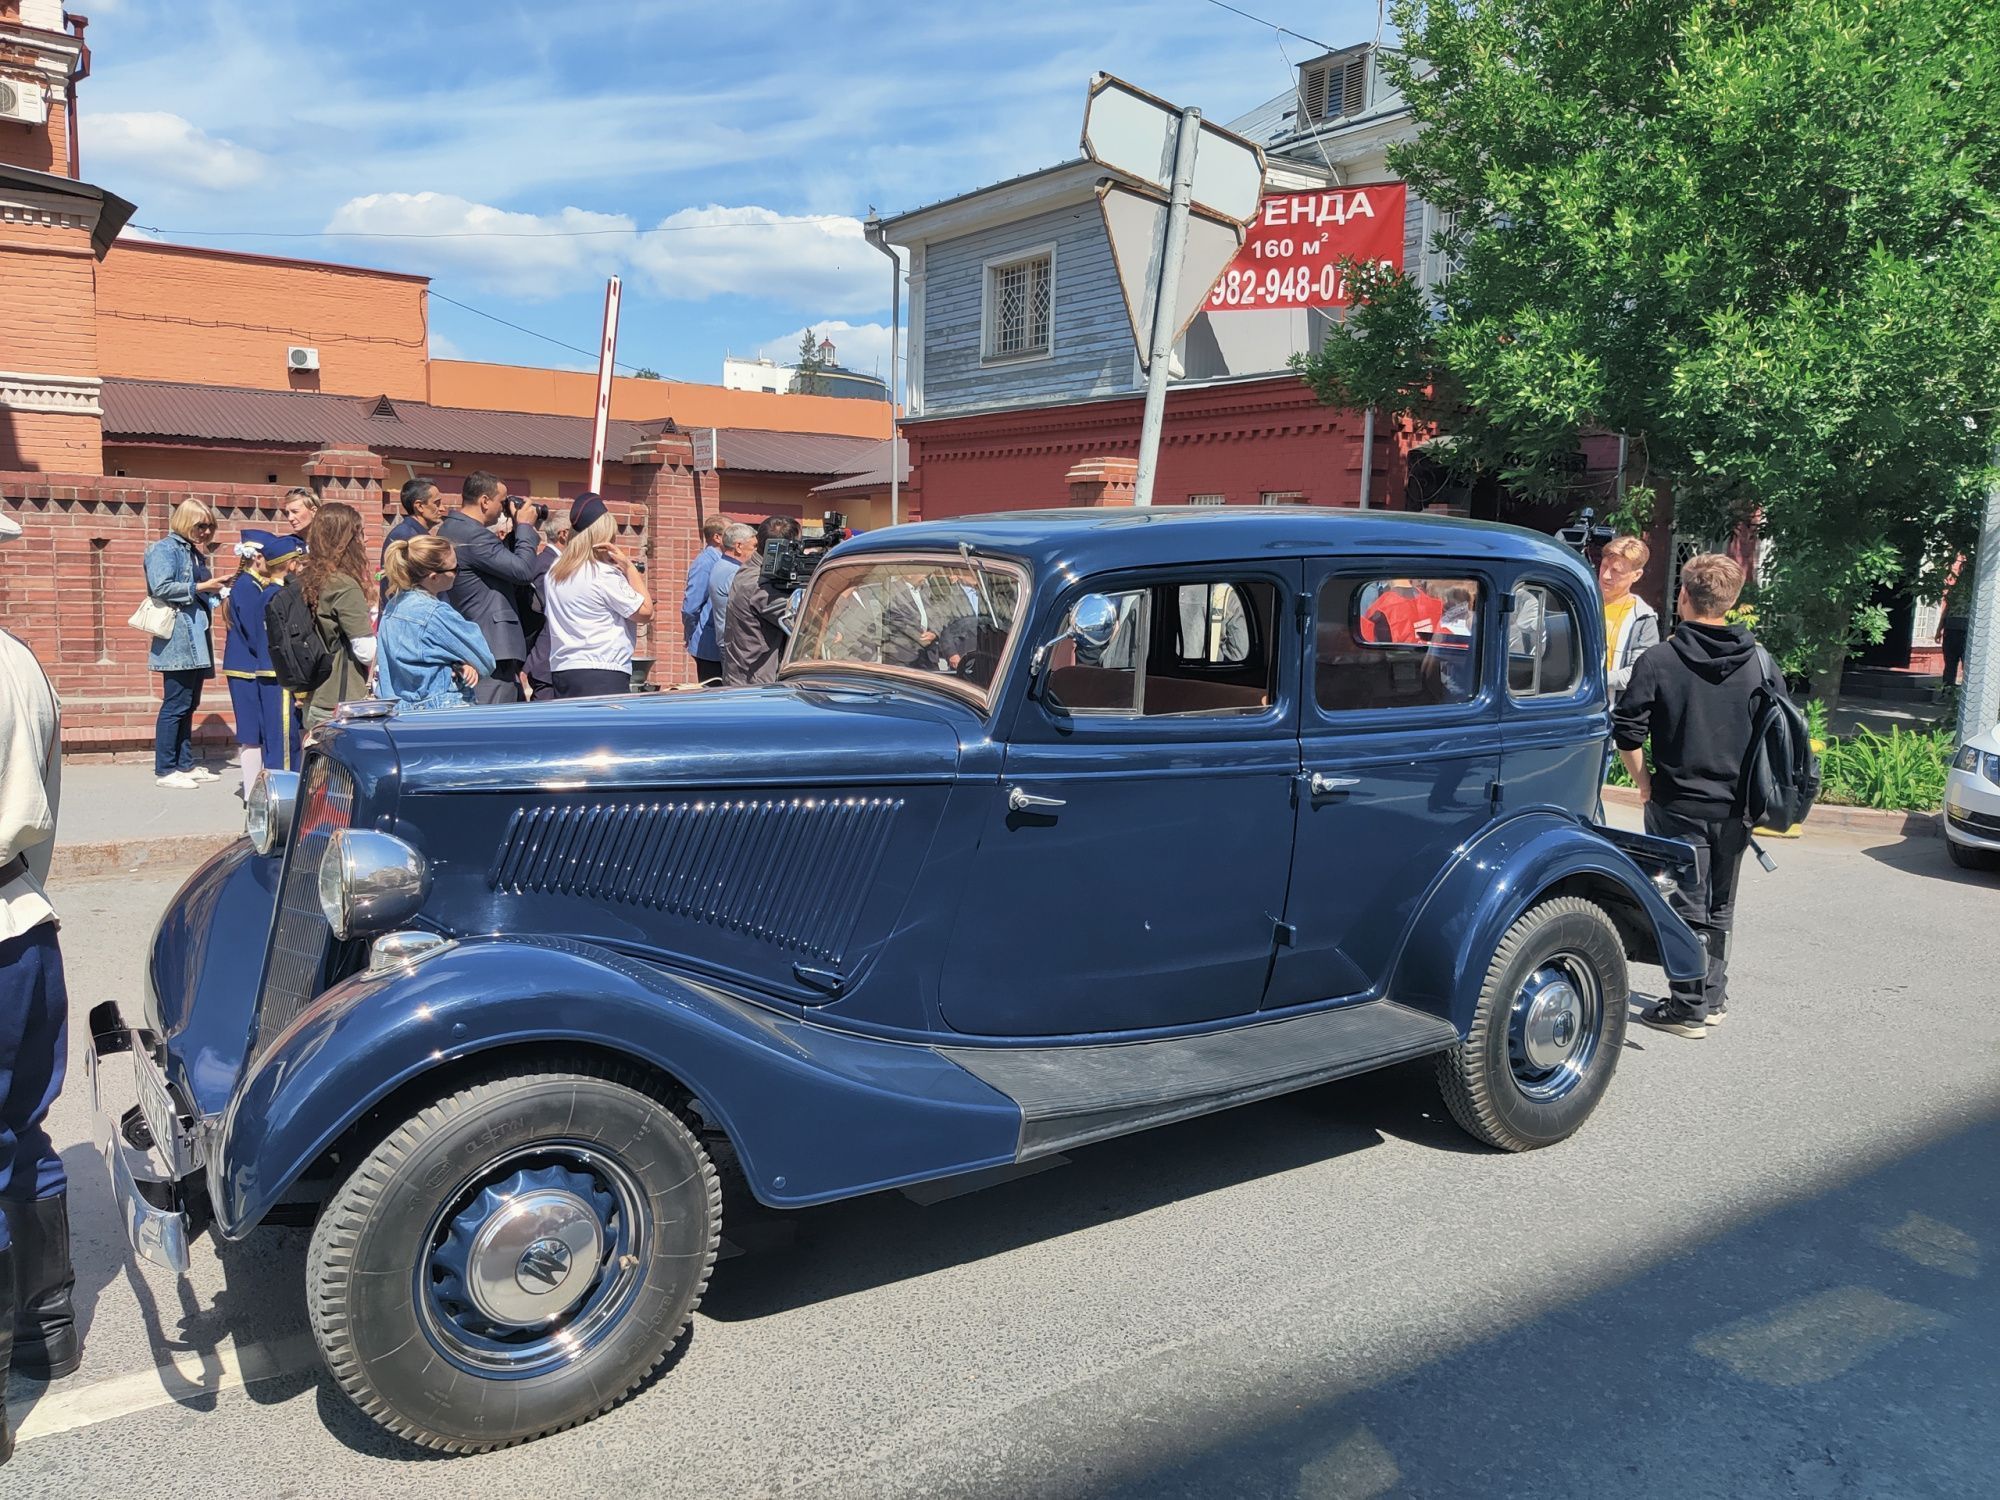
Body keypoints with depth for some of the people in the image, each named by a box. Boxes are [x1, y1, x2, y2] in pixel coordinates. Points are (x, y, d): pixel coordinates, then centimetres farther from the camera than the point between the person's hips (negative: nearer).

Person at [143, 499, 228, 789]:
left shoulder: (195, 553, 20)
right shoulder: (164, 549, -5)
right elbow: (161, 587, -18)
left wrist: (217, 589, 6)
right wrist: (200, 587, -15)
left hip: (197, 640, 9)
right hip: (178, 639, -9)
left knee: (189, 705, 12)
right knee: (175, 705, -7)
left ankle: (186, 764, 18)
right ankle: (165, 770, -2)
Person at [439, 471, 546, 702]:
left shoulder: (449, 529, 16)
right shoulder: (473, 535, -18)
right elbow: (523, 569, -19)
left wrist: (513, 532, 14)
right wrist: (525, 526, -6)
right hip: (493, 647, -11)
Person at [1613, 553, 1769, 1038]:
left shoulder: (1659, 661, -12)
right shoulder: (1758, 661, 0)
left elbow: (1626, 731, -14)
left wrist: (1643, 780, 1)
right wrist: (1747, 786, 14)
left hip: (1679, 805, -4)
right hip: (1736, 806, 4)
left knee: (1686, 907, 4)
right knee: (1720, 907, 17)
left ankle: (1689, 1008, 8)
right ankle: (1713, 997, 27)